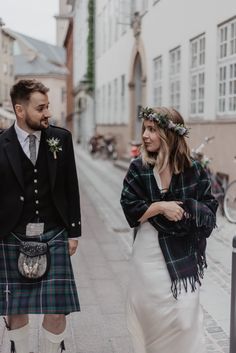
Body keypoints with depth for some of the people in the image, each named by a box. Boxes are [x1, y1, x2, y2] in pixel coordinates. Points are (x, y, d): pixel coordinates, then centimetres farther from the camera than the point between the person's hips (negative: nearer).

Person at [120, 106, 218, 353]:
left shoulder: (193, 170, -3)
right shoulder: (138, 169, -1)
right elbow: (131, 210, -5)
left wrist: (183, 208, -16)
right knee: (151, 318, 11)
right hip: (150, 254, 1)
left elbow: (210, 210, 0)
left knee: (184, 320, 0)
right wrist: (160, 206, -17)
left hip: (183, 255, -1)